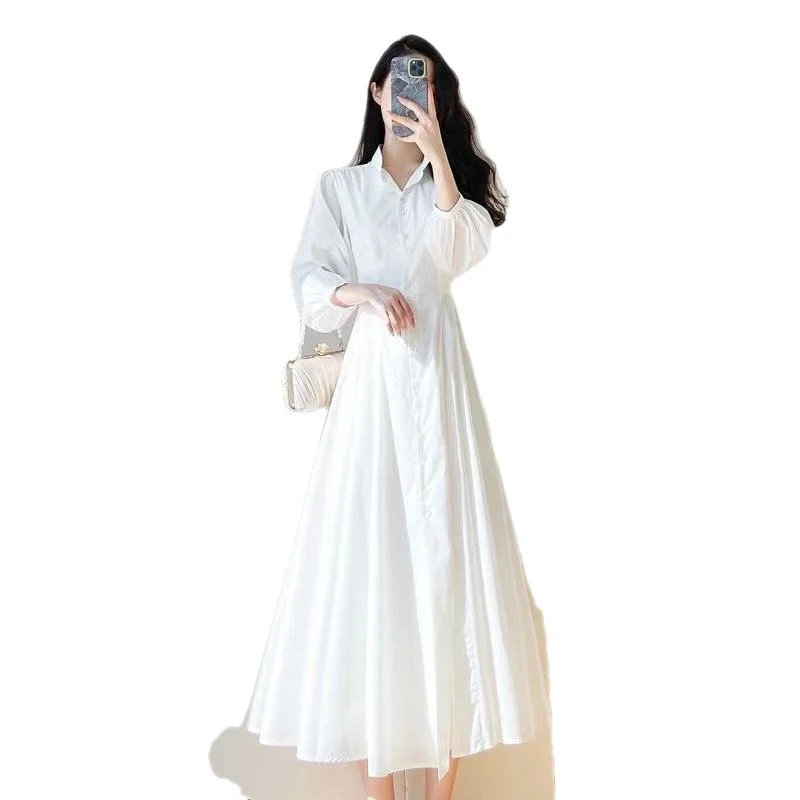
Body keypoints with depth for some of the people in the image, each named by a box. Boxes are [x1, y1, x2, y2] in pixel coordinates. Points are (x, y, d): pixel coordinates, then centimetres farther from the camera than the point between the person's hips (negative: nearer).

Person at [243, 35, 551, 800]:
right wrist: (360, 293, -17)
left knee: (443, 545, -3)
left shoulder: (455, 179, 12)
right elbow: (308, 285, 2)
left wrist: (437, 155, -16)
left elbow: (460, 254, -8)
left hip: (437, 375, 1)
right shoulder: (339, 186, 11)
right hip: (371, 378, 0)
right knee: (369, 551, -4)